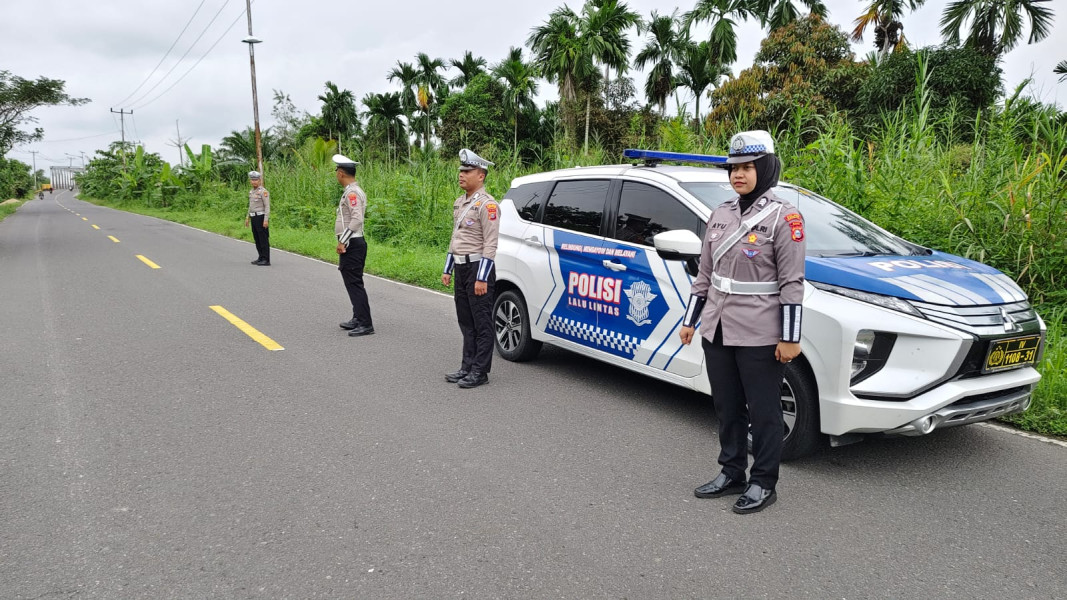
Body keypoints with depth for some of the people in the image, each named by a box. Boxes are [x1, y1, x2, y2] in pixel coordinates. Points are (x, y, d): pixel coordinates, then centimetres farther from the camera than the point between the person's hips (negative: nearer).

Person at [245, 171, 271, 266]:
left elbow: (267, 206, -15)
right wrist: (247, 218, 20)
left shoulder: (263, 191, -11)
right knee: (257, 239, 12)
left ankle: (266, 260, -5)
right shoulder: (251, 191, 15)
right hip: (254, 218, 9)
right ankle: (261, 258, 20)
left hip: (261, 217, -9)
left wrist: (266, 220, -21)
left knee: (263, 239, -7)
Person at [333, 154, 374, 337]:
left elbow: (357, 219, -25)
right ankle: (358, 319, 26)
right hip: (353, 244, 10)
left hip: (351, 245, -10)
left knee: (355, 284, -9)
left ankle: (366, 324, -8)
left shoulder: (352, 192, -16)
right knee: (353, 283, 17)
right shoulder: (354, 190, 16)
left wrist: (342, 241, -22)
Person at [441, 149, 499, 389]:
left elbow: (490, 244, -18)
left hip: (478, 269, -9)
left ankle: (480, 372, 4)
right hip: (461, 268, 9)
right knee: (466, 322, 14)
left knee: (482, 324, -2)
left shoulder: (487, 205, -13)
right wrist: (447, 270, 18)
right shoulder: (459, 202, 15)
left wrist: (482, 278, -21)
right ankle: (468, 367, 22)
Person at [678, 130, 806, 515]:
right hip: (718, 331, 6)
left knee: (763, 410, 5)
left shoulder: (783, 217, -8)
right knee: (727, 407, 15)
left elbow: (792, 283, -11)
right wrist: (690, 321, 14)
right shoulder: (721, 214, 9)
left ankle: (763, 484, 19)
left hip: (759, 335, -6)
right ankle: (731, 474, 31)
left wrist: (790, 338, -13)